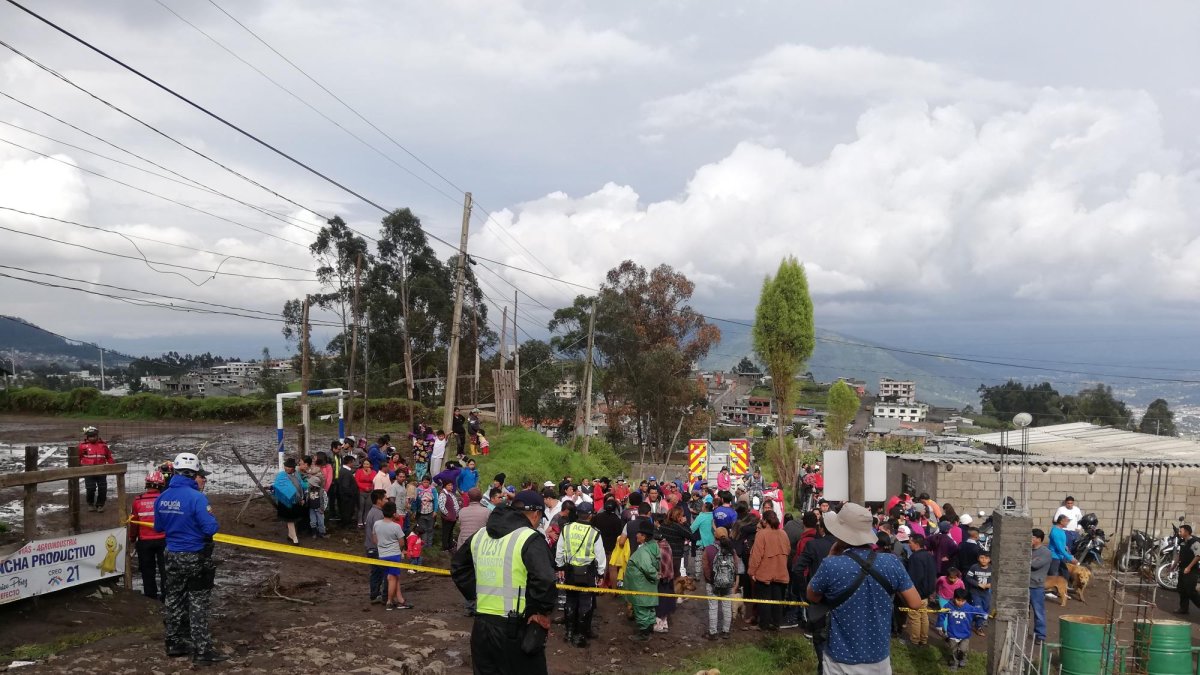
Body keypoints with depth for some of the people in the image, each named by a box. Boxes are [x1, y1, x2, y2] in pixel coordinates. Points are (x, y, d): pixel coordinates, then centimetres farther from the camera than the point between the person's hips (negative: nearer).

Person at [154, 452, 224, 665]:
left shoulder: (162, 497, 1)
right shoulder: (196, 497, -22)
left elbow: (158, 528, 12)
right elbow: (210, 528, -24)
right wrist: (216, 524, -3)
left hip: (172, 556, 7)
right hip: (195, 558, -7)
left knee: (173, 600, 19)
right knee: (198, 605, 0)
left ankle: (174, 643, 32)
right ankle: (202, 651, 4)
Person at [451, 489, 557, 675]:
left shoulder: (480, 535, 11)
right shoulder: (529, 539, -13)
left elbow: (458, 567, 22)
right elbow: (545, 581, -26)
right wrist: (542, 612, -12)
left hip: (481, 626, 7)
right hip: (516, 630, -6)